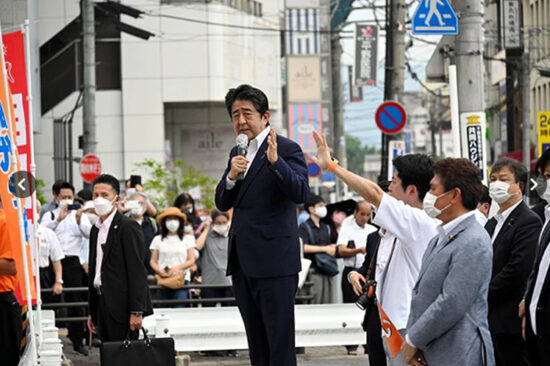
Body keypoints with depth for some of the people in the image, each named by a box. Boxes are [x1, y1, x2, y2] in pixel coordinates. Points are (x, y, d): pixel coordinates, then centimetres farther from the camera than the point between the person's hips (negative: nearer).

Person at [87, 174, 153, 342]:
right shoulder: (96, 229, 17)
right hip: (102, 302, 8)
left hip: (122, 306, -8)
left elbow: (137, 270, -14)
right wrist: (92, 312, 19)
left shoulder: (128, 227, -8)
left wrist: (136, 312, -19)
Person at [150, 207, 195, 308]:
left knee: (179, 309, -16)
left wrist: (178, 267, -12)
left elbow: (191, 260, 6)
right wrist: (159, 271, -12)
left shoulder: (187, 238, 12)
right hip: (163, 280, 1)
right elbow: (153, 261, 10)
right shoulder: (158, 239, 14)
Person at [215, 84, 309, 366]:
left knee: (280, 342, -6)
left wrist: (275, 162, -35)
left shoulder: (286, 149, -7)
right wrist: (231, 176, -8)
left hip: (274, 260, -8)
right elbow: (222, 203, 12)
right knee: (256, 343, 13)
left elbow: (300, 193, -20)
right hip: (242, 261, 8)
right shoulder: (238, 153, 17)